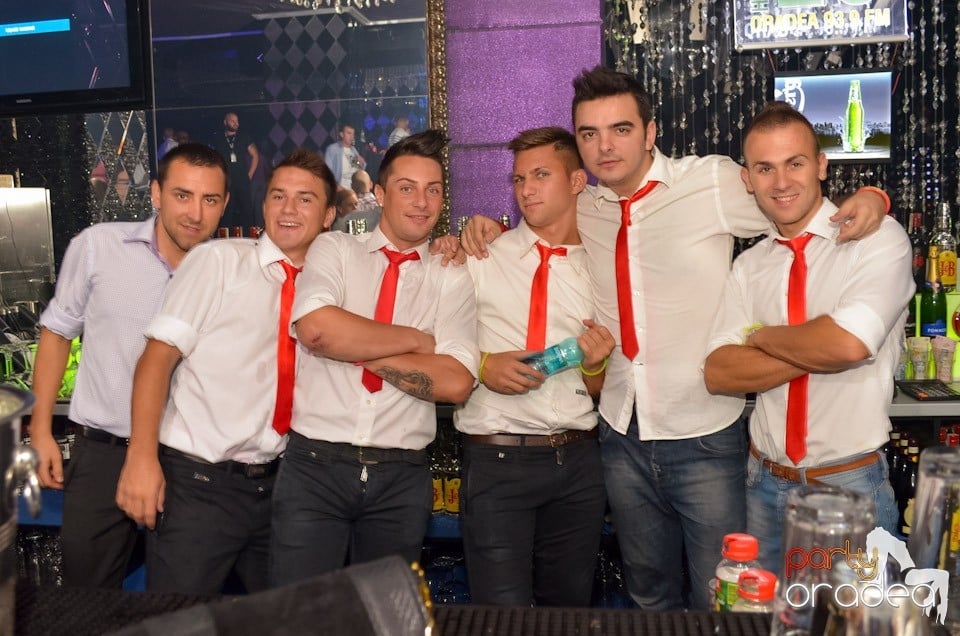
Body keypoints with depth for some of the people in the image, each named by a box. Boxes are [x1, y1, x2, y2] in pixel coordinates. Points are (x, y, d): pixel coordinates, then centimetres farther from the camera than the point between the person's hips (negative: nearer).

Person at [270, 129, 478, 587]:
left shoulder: (452, 279, 4)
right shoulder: (334, 249, 4)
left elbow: (456, 382, -9)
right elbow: (316, 328, -17)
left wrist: (355, 349, -11)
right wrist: (418, 339, -9)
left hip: (401, 479, 2)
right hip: (314, 466, -1)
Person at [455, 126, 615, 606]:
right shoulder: (480, 257, 1)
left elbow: (600, 391, 12)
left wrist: (594, 363, -8)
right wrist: (483, 365, -15)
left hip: (578, 459, 3)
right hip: (496, 458, -3)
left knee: (570, 605, 16)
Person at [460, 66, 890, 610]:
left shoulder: (714, 183, -11)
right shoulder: (581, 209, 3)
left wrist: (868, 199, -25)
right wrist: (491, 230, 2)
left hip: (704, 438, -4)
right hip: (623, 437, 5)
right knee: (651, 596, 23)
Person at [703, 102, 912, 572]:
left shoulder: (879, 239, -10)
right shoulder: (749, 266, 4)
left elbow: (849, 343, -26)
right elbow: (717, 373, -7)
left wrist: (761, 336, -9)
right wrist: (817, 351, -17)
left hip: (851, 483, -4)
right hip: (766, 483, 4)